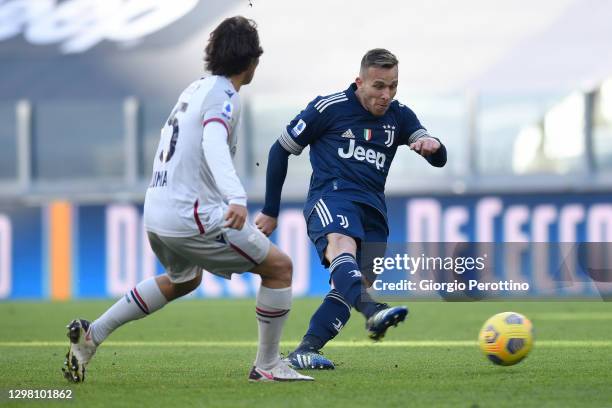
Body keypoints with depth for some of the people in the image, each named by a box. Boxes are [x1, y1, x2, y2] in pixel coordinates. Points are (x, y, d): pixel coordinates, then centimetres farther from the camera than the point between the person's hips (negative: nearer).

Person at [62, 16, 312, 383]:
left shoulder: (195, 89, 13)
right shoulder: (225, 97, -13)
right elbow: (213, 145, -31)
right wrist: (237, 198, -47)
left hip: (157, 213, 9)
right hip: (192, 217, -9)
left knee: (183, 280, 35)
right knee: (279, 267, 0)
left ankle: (91, 334, 28)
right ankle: (267, 365, 5)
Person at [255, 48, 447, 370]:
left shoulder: (399, 116, 15)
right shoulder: (328, 108, 2)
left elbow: (439, 159, 8)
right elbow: (280, 150, 10)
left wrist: (433, 146, -19)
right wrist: (270, 211, 12)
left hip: (372, 207, 6)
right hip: (330, 196, -6)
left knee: (359, 283, -9)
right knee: (342, 244, -36)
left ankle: (304, 351, -4)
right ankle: (374, 314, -63)